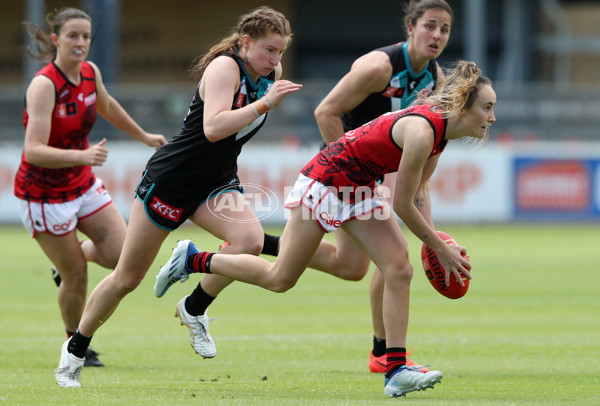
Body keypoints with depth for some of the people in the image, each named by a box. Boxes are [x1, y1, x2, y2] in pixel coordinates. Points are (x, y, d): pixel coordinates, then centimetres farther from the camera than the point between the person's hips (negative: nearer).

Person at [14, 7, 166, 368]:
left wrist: (144, 136, 32)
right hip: (44, 193, -7)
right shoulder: (44, 85, -26)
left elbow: (107, 106, 21)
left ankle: (73, 255, 30)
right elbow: (34, 150, -33)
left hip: (83, 183, 7)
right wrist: (83, 156, -46)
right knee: (76, 278, -1)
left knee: (124, 255, -2)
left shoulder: (90, 72, -3)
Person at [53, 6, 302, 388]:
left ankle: (194, 310, -2)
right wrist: (265, 103, -38)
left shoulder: (270, 74, 1)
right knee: (128, 278, 3)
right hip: (170, 180, -6)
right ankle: (75, 349, 25)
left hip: (216, 183, 6)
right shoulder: (224, 67, -22)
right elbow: (213, 128, -36)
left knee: (250, 239, -25)